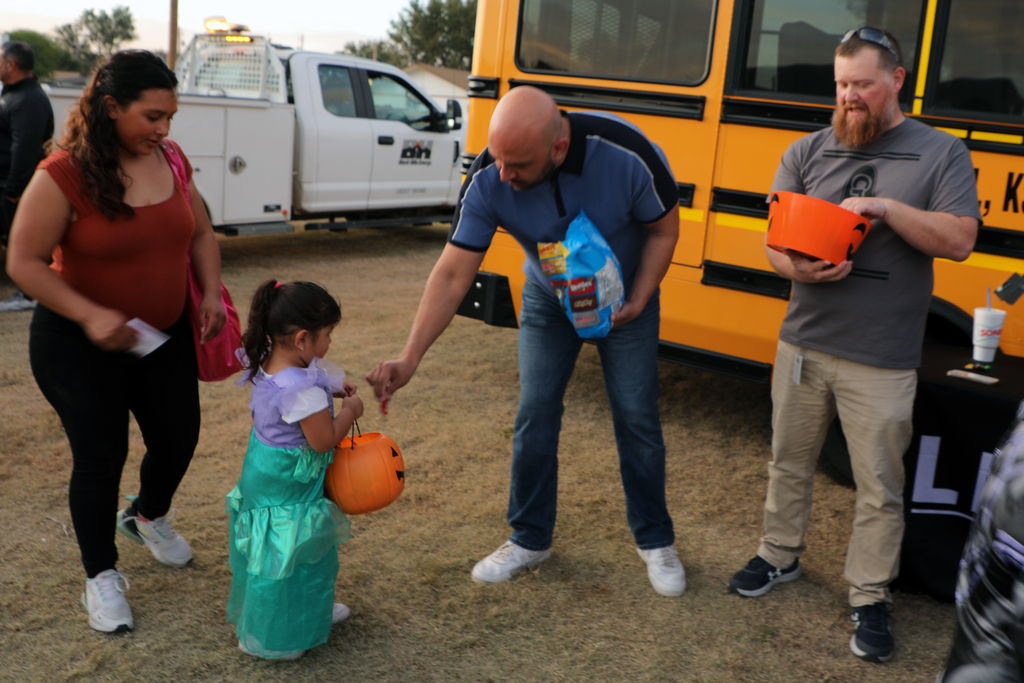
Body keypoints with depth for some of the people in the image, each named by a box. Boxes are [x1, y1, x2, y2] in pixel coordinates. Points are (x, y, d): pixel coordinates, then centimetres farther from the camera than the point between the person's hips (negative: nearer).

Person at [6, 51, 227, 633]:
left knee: (179, 438, 13)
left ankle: (148, 516, 46)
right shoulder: (64, 175, -19)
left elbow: (201, 232, 11)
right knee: (101, 457, 1)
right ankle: (101, 575, 23)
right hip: (79, 344, -5)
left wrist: (212, 292, -5)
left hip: (164, 334, 6)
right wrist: (91, 315, -27)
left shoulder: (170, 160, -2)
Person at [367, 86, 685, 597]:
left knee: (636, 417, 3)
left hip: (624, 298, -1)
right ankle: (529, 539, 20)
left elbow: (664, 229, -14)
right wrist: (409, 357, -31)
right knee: (535, 414, 1)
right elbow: (453, 273, -24)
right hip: (548, 299, 2)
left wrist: (636, 302, -23)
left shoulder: (627, 156, -34)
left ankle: (654, 541, 23)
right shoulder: (488, 180, -28)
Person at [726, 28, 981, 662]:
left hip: (882, 361, -2)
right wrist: (798, 268, -19)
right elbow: (774, 238, 3)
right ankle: (781, 555, 37)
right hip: (803, 344, 3)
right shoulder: (808, 152, 6)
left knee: (880, 486, 6)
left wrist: (885, 207, -20)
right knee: (790, 461, 17)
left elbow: (960, 240, -9)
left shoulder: (941, 154, 0)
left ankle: (871, 598, 22)